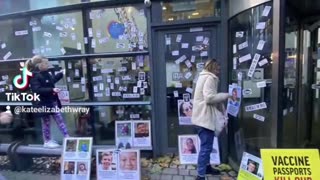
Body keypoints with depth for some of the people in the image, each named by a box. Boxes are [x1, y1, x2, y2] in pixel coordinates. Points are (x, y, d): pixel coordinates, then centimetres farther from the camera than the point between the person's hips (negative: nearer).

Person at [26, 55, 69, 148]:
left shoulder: (46, 74, 7)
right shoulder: (34, 76, -19)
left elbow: (52, 80, 25)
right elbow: (37, 90, -27)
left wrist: (61, 73, 27)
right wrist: (52, 90, -33)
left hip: (52, 101, 8)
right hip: (43, 104, -8)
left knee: (60, 119, 10)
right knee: (46, 123, 6)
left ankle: (67, 137, 18)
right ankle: (47, 142, 22)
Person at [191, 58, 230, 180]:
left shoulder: (203, 77, 19)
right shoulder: (210, 78, -13)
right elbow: (209, 98, -23)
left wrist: (222, 97, 11)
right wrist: (226, 95, -13)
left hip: (203, 117, 11)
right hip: (205, 118, -11)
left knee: (206, 146, 22)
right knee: (206, 147, -4)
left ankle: (207, 167, 37)